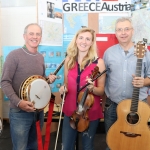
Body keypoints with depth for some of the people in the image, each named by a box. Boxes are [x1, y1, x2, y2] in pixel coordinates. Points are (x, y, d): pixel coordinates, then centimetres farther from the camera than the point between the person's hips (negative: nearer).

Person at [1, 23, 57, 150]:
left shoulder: (40, 57, 9)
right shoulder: (14, 55, -11)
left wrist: (48, 79, -2)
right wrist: (18, 102, -25)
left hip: (38, 110, 6)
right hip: (19, 112, -6)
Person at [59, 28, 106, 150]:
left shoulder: (98, 62, -10)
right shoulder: (69, 60, 1)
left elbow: (101, 90, -6)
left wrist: (92, 88, -26)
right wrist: (63, 88, -9)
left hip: (90, 112, -3)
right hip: (70, 111, 3)